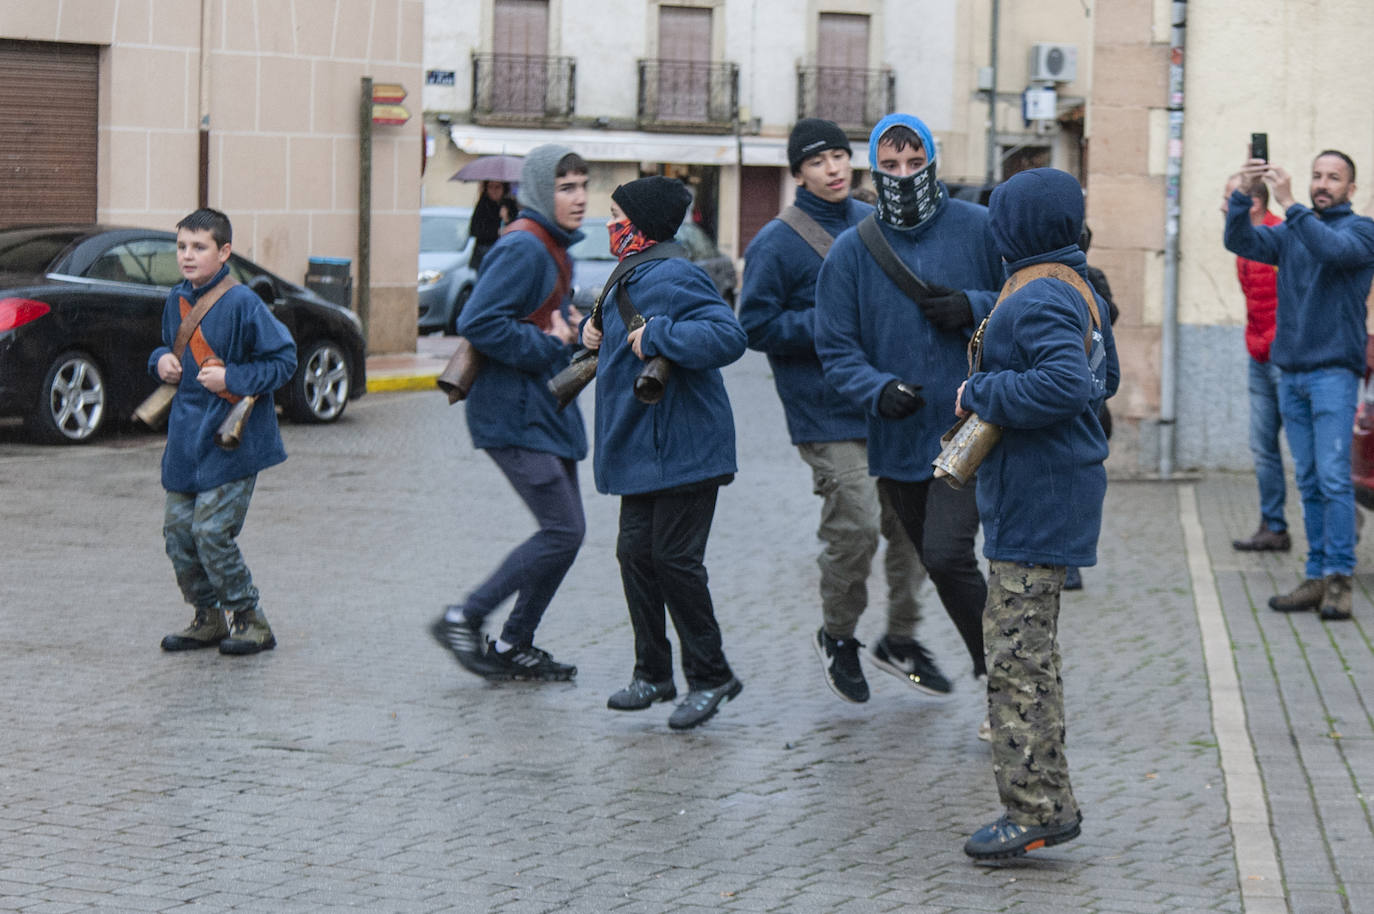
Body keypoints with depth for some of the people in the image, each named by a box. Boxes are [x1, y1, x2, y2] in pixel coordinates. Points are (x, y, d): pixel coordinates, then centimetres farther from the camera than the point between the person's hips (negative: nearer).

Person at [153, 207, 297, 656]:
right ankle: (207, 618, 22)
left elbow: (283, 359, -10)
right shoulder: (177, 299, 8)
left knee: (212, 531, -10)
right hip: (185, 436, 7)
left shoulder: (242, 304, -13)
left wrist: (232, 379, -19)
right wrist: (161, 360, 4)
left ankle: (251, 621, 5)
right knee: (178, 530, 6)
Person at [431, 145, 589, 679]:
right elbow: (478, 323, -24)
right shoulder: (523, 248, -16)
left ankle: (514, 647, 18)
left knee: (566, 532, 10)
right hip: (515, 413, -10)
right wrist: (550, 344, -18)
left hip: (546, 409, 10)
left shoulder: (554, 248, 15)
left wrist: (570, 331, 5)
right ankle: (463, 620, -2)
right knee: (563, 531, -11)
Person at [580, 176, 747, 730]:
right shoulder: (629, 280, 14)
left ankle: (710, 676, 7)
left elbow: (728, 336, -28)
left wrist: (657, 335, -27)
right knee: (636, 553, 9)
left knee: (676, 559, -6)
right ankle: (653, 673, 19)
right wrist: (594, 330, 13)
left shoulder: (673, 278, -17)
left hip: (683, 450, -10)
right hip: (640, 450, 10)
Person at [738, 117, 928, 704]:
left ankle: (901, 637, 23)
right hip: (829, 415, -6)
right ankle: (837, 636, 12)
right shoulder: (776, 243, -7)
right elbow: (757, 327, -8)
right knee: (856, 527, -12)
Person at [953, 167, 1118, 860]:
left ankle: (1037, 809, -7)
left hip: (1036, 500, -11)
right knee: (1029, 650, 21)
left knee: (1017, 654, -8)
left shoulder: (1038, 299, -19)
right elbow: (1103, 379, 25)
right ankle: (1047, 799, 31)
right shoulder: (1079, 289, 14)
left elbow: (1066, 384, -32)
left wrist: (982, 393, -20)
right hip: (1042, 493, 11)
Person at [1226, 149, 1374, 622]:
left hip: (1334, 373, -6)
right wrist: (1244, 194, -13)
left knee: (1333, 477, -11)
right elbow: (1240, 241, 3)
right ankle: (1317, 578, 9)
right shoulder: (1290, 234, 16)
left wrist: (1289, 203, -27)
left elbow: (1332, 248, -22)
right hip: (1290, 371, 6)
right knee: (1309, 482, 6)